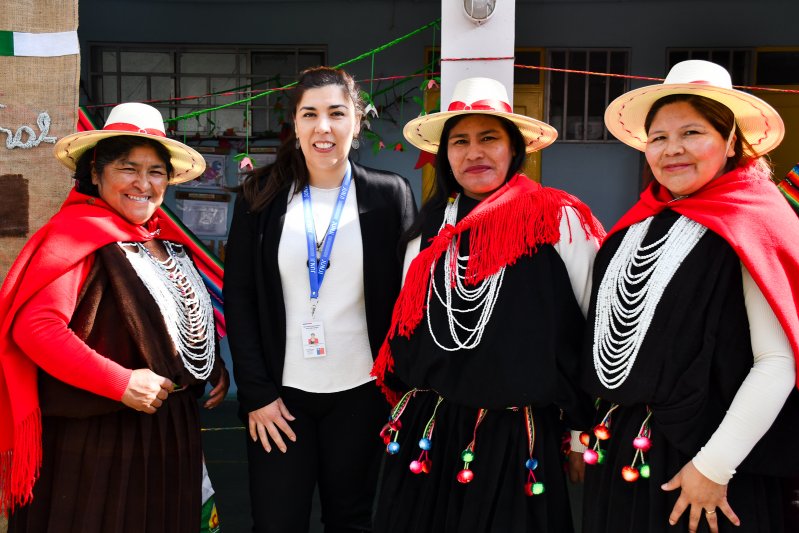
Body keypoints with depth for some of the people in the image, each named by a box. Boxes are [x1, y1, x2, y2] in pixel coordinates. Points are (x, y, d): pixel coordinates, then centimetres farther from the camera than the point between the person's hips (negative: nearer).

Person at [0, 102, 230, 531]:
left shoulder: (165, 238, 10)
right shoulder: (77, 233, -13)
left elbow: (190, 318, 22)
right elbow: (35, 326, -24)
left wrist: (214, 366, 6)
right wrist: (120, 383, -25)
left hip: (171, 429, 8)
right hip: (100, 437, -7)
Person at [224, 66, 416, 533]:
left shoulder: (390, 194, -2)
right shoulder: (261, 195, -1)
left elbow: (408, 296, 0)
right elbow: (239, 297, -1)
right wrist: (256, 392, -5)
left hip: (360, 392, 0)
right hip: (279, 391, 1)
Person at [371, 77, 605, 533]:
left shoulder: (559, 221, -8)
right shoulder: (431, 227, 6)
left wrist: (587, 430, 1)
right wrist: (406, 416, 17)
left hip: (517, 437, -4)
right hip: (427, 433, 4)